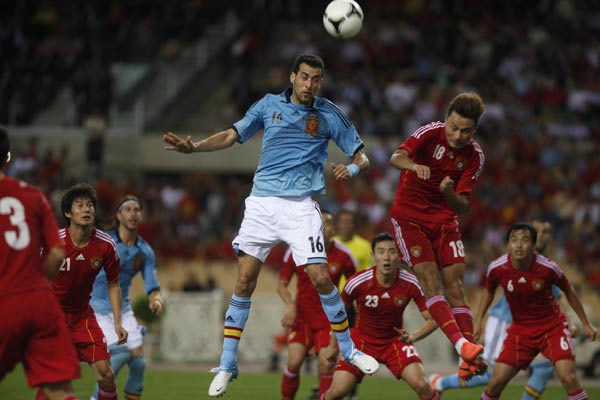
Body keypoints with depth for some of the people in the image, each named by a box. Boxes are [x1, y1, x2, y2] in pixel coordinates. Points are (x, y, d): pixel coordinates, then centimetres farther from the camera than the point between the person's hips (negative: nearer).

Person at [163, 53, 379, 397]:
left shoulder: (330, 115, 3)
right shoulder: (269, 105, 7)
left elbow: (361, 156, 6)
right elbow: (232, 135, 10)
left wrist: (353, 168, -17)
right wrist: (193, 147, -6)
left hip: (301, 205, -1)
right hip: (262, 202, 1)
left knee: (320, 277, -12)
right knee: (244, 280, -3)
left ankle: (348, 349, 10)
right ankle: (227, 365, 4)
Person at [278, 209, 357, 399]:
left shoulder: (343, 255, -6)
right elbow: (282, 284, 3)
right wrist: (290, 305, -14)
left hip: (330, 318, 0)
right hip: (302, 316, 0)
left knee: (327, 365, -13)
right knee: (295, 360, -15)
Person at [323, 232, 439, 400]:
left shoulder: (411, 284, -18)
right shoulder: (358, 282, -20)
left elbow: (432, 319, -10)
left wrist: (413, 336, -27)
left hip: (395, 340, 0)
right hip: (362, 340, 0)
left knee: (422, 386, -21)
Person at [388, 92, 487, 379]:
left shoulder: (474, 156, -5)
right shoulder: (430, 133, -13)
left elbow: (462, 205, -8)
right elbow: (396, 157, -29)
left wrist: (451, 194, -31)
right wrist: (414, 165, -51)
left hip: (444, 220, 3)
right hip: (409, 217, -3)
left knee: (455, 284, -7)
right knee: (430, 280, -19)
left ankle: (468, 360, -12)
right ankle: (461, 343, -31)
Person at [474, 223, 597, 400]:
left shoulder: (548, 268, -21)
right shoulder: (497, 269, -16)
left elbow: (568, 291, -2)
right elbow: (489, 291, 8)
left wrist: (585, 323, 6)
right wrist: (478, 321, 2)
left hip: (552, 326, -2)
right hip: (519, 327, 2)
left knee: (568, 377, -19)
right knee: (497, 381, -5)